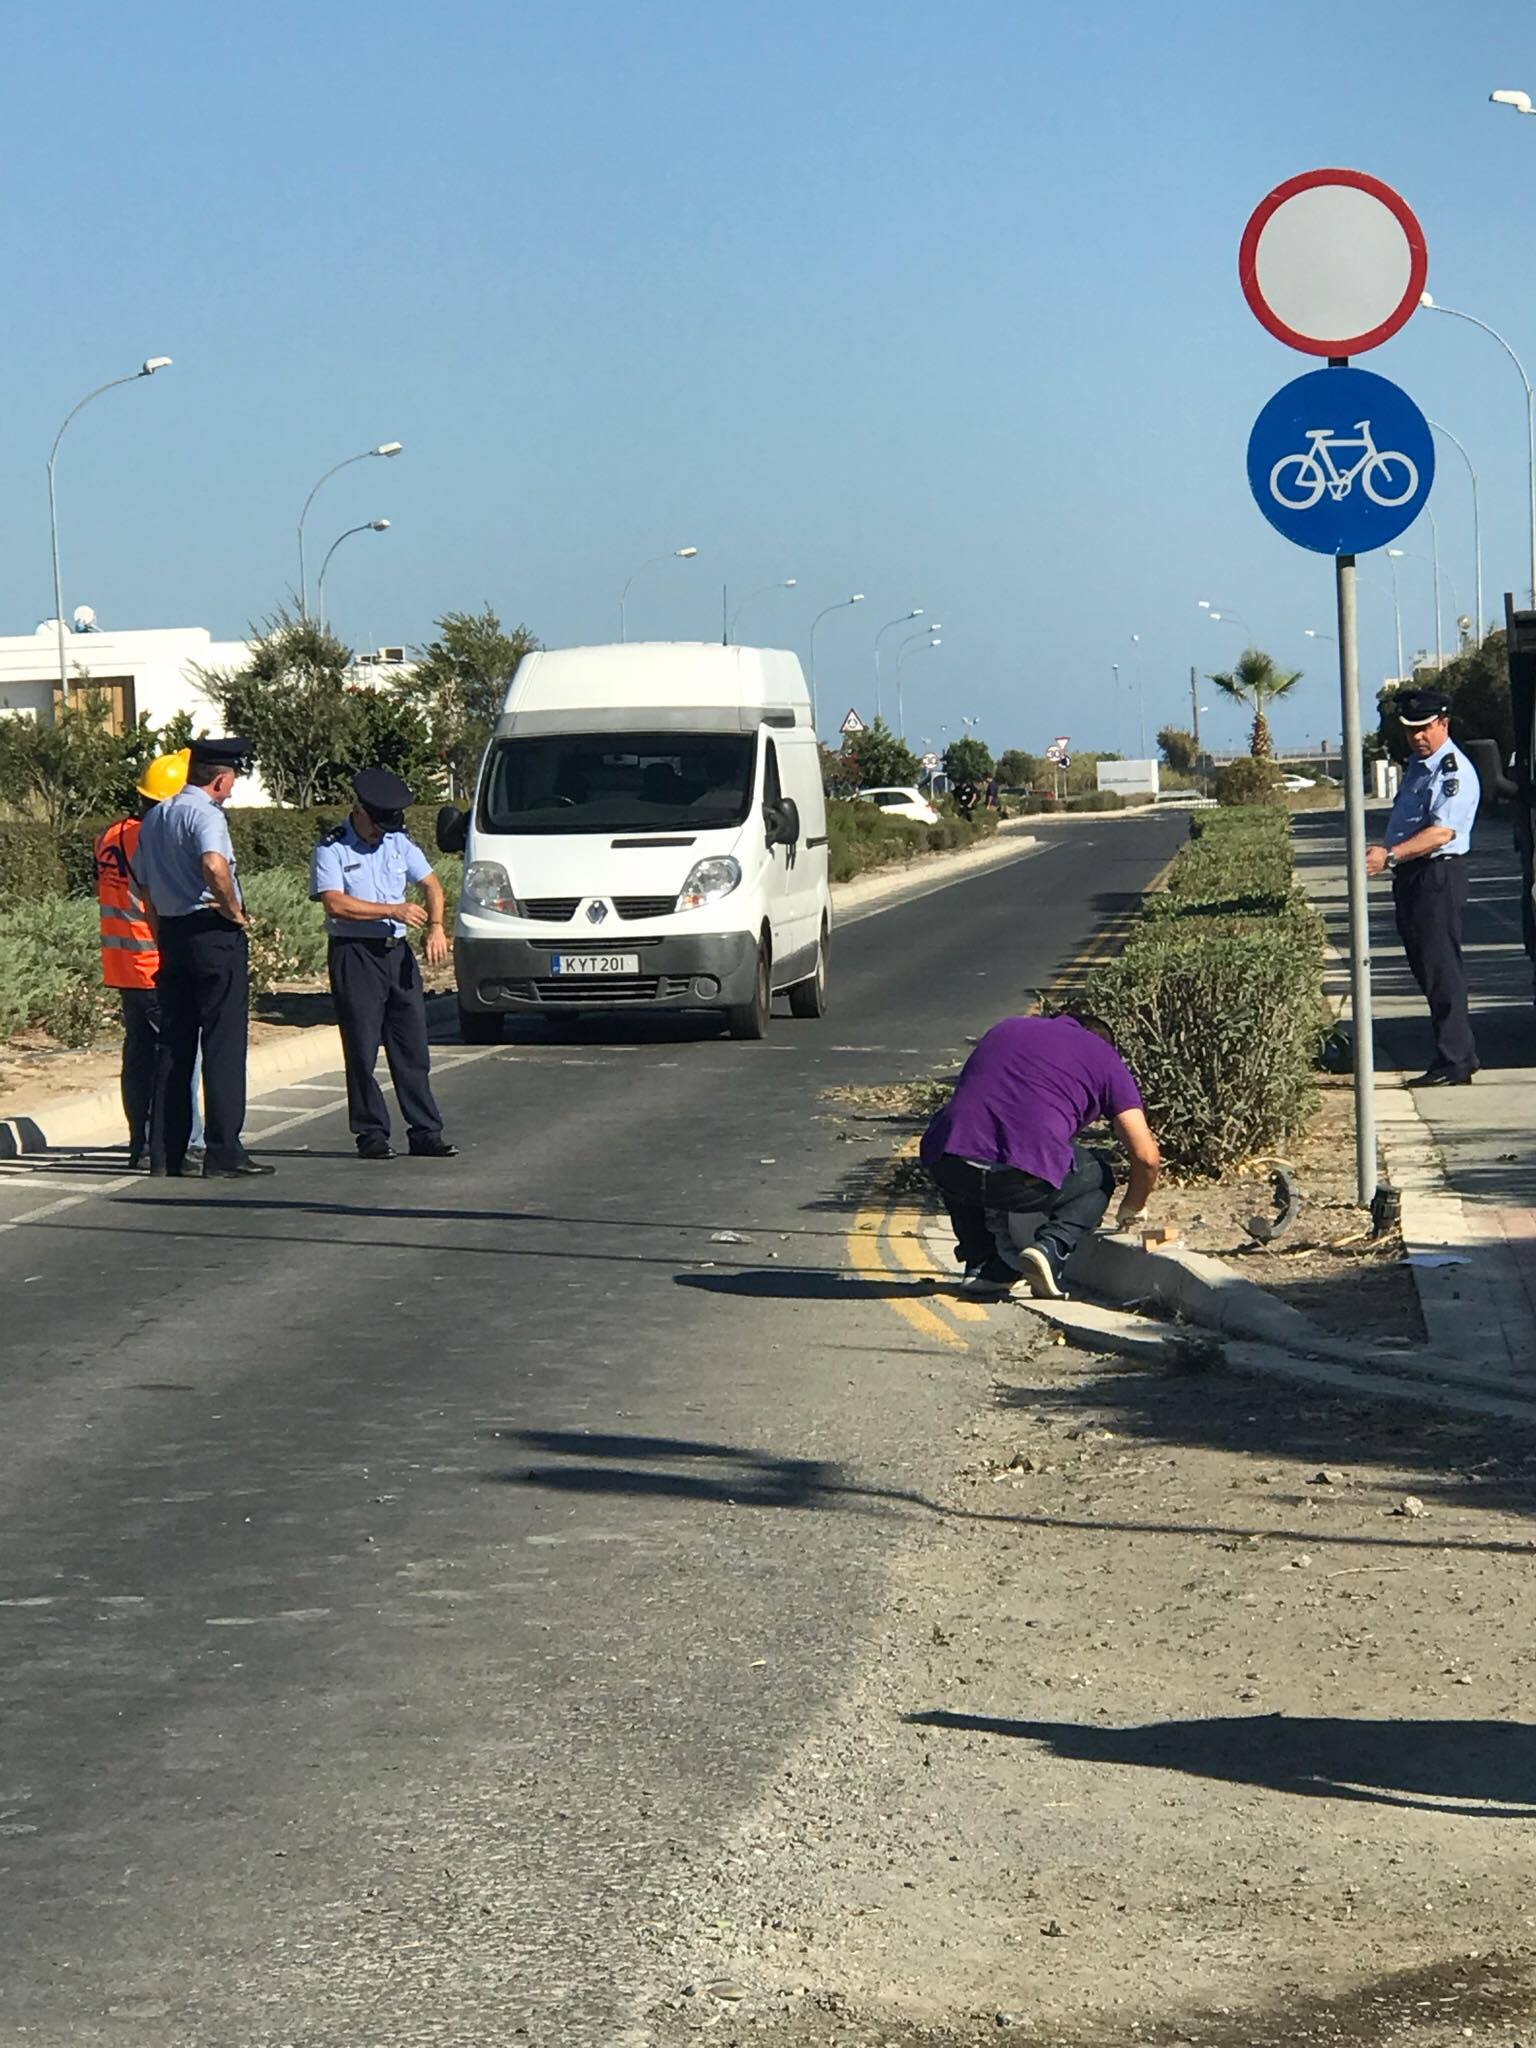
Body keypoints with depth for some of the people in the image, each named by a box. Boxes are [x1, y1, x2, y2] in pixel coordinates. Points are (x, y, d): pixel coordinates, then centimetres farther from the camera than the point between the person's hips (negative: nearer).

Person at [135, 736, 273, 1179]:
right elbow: (214, 864, -32)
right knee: (223, 1042, -5)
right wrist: (233, 910, -18)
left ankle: (165, 1152, 12)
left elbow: (145, 885, 19)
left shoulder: (153, 819, 14)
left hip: (170, 934, 8)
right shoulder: (205, 814, -13)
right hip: (214, 935, -8)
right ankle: (224, 1153, -7)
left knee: (174, 1043, 11)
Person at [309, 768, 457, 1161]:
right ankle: (371, 1134, 4)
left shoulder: (399, 843, 12)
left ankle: (425, 1132, 9)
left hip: (397, 952, 5)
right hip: (354, 955, -5)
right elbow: (335, 903, -18)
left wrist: (435, 927, -4)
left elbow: (431, 884, 15)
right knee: (362, 1049, -2)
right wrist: (392, 911, -19)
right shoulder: (331, 850, -6)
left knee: (412, 1047, 5)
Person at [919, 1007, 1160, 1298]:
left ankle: (981, 1262, 23)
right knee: (1097, 1178, 27)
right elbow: (1147, 1158, 15)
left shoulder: (1005, 1028, 31)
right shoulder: (1104, 1057, 20)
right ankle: (1052, 1247, 1)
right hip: (1023, 1180, -3)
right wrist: (1131, 1210, 36)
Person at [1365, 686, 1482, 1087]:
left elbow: (1442, 831, -27)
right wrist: (1386, 854, 13)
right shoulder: (1417, 764, 16)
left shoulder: (1455, 772, -14)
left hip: (1439, 876, -10)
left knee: (1440, 970, -9)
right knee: (1424, 968, 14)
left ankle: (1454, 1065, -4)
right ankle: (1459, 1054, 23)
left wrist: (1391, 856, -34)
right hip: (1410, 876, 10)